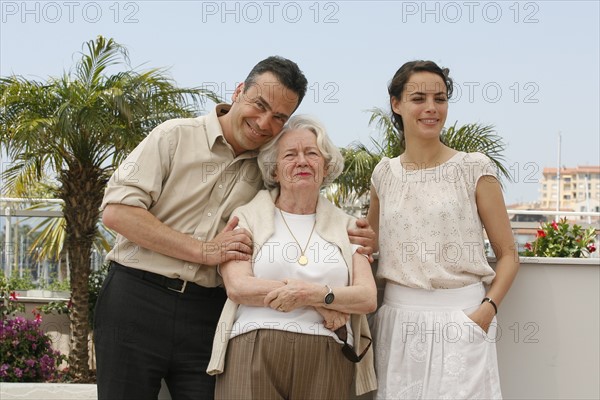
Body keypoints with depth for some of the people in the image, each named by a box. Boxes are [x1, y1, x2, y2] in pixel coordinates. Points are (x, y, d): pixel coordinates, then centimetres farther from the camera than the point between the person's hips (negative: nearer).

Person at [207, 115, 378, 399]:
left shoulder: (345, 225, 14)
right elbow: (238, 287, -7)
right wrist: (322, 303, -8)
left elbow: (368, 298, 4)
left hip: (325, 363, 2)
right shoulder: (247, 217, 8)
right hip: (254, 355, -2)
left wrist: (315, 293, -15)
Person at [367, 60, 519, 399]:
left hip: (460, 318, -3)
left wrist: (487, 309, -14)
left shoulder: (474, 169, -1)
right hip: (397, 319, 3)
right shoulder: (385, 174, 8)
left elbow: (508, 254, 0)